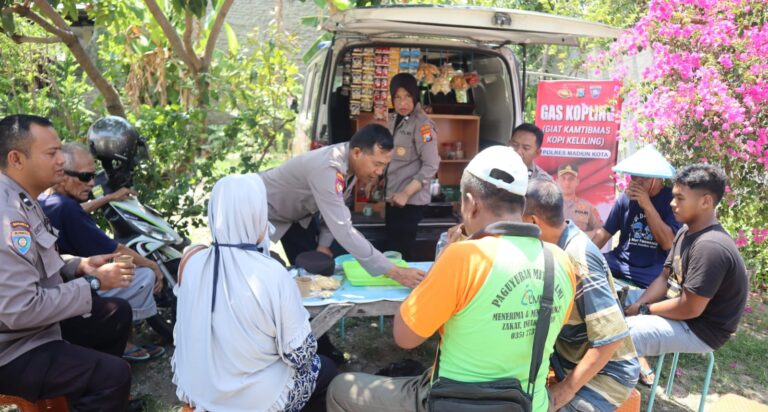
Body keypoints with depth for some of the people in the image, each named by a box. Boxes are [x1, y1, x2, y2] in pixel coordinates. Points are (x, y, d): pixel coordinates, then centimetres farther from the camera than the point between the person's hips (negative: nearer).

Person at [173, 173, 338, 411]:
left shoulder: (191, 263, -10)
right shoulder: (273, 274, -26)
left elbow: (185, 334, 4)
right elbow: (299, 354, -19)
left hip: (196, 390, 6)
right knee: (325, 369, 22)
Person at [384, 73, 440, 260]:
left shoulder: (423, 125, -15)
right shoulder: (394, 119, 9)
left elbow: (431, 166, -20)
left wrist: (406, 193, -23)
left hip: (411, 200, -7)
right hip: (393, 196, 7)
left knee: (401, 252, -2)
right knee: (391, 248, 15)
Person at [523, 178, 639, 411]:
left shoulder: (578, 261, -27)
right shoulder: (556, 243, -4)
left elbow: (612, 337, -28)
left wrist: (567, 388, -21)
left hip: (605, 371, -7)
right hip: (569, 354, 7)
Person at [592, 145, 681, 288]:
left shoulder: (672, 199, -7)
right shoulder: (626, 197, 2)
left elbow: (668, 244, -16)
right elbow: (605, 232, 6)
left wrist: (647, 205, -21)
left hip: (654, 269, -3)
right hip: (621, 262, 3)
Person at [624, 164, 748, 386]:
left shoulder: (710, 247, -28)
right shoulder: (686, 232, 4)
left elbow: (690, 308, -27)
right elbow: (665, 278, 7)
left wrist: (645, 309, -14)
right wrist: (637, 306, -8)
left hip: (699, 330, -10)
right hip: (679, 311, 10)